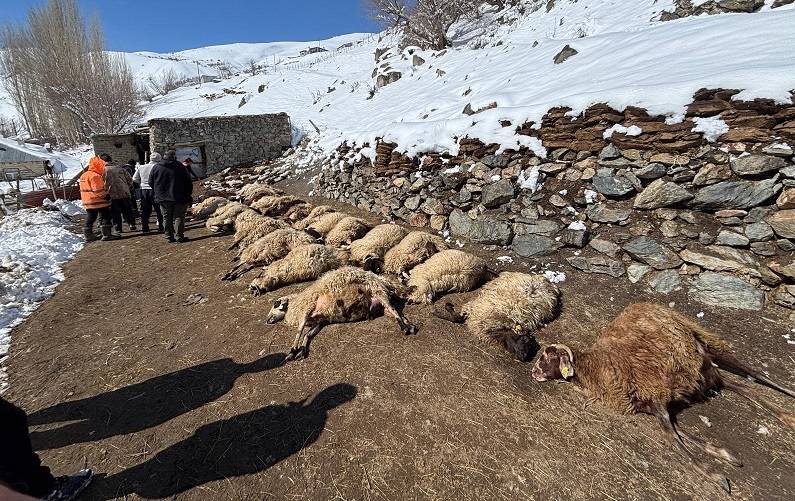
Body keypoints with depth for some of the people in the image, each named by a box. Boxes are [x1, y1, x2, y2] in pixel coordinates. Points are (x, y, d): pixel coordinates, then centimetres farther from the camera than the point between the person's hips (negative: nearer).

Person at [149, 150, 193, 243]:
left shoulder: (156, 168, 3)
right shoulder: (180, 167, -3)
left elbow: (151, 182, 8)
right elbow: (188, 182, -2)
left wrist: (158, 193, 20)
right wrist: (188, 195, 7)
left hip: (163, 198, 2)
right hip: (179, 198, -2)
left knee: (167, 218, 11)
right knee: (179, 217, 2)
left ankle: (169, 236, 13)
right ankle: (180, 237, 1)